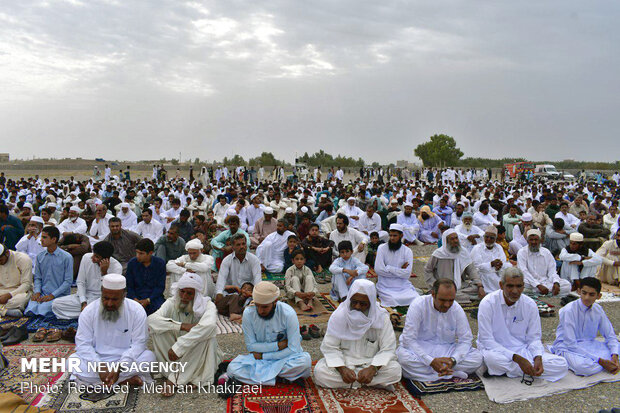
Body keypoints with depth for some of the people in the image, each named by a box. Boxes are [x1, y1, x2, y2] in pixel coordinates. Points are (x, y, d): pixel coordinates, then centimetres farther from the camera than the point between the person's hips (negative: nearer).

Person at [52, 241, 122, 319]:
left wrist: (104, 272, -30)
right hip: (85, 295, 5)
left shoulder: (116, 267, -18)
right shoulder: (87, 257, -8)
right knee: (56, 304, -12)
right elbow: (80, 282, -1)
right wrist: (83, 303, -10)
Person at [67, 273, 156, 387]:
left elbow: (138, 344, -13)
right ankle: (127, 380, -26)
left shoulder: (137, 311, -11)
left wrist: (119, 368, -27)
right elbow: (83, 344, -11)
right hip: (97, 359, 2)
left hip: (126, 359, -1)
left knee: (149, 356, -27)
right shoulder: (89, 311, -7)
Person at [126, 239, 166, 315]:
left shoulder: (160, 263, -4)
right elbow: (129, 286, 6)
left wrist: (147, 300, -14)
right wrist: (135, 299, -12)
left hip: (154, 297, -1)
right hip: (136, 296, 1)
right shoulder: (132, 263, 1)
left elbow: (161, 287, -1)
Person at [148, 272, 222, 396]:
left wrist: (178, 347, -42)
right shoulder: (171, 303, -6)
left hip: (201, 355, -2)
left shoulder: (207, 305, -15)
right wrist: (182, 326, -33)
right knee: (157, 331, -19)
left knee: (207, 336, -33)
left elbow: (209, 325, -39)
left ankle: (174, 378, -22)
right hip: (179, 354, 3)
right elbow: (151, 319, -25)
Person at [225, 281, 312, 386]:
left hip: (283, 358, -2)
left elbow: (293, 349, -18)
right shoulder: (248, 313, -15)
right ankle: (285, 376, -19)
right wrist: (278, 345, -17)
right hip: (259, 357, 2)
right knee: (233, 368, -24)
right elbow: (250, 346, -9)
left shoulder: (288, 314, -20)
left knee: (305, 360, -33)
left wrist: (263, 356, -16)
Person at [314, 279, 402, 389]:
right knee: (319, 370, -27)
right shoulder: (339, 316, -10)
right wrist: (342, 369, -27)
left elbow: (387, 349, -11)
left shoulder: (381, 317, -10)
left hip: (371, 363, -1)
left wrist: (372, 369, -28)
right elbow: (329, 347, -10)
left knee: (395, 370, -27)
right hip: (344, 362, 1)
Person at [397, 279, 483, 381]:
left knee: (477, 357, -19)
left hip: (447, 350, 4)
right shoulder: (418, 305, -18)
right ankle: (454, 373, -25)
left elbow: (465, 340, -3)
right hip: (420, 349, -3)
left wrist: (453, 360, -23)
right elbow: (409, 340, -21)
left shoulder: (457, 309, -6)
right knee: (403, 357, -36)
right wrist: (431, 361, -30)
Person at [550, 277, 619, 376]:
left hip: (589, 345, 6)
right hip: (567, 347, -6)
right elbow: (571, 344, -23)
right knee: (584, 367, -37)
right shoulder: (569, 310, -21)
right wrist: (600, 361, -25)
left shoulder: (598, 310, -3)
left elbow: (610, 336, 4)